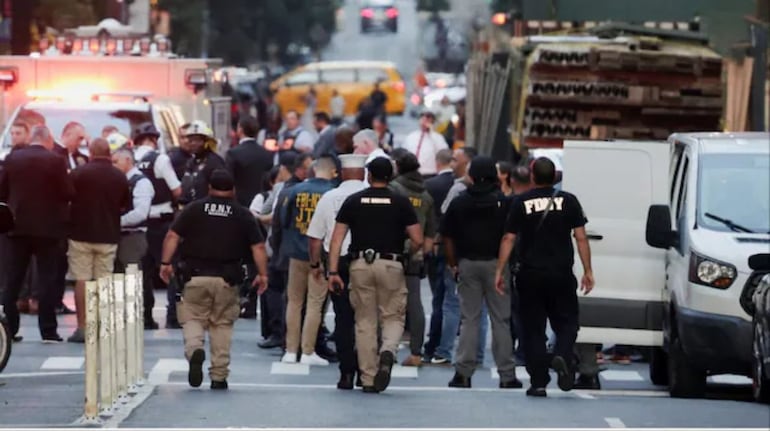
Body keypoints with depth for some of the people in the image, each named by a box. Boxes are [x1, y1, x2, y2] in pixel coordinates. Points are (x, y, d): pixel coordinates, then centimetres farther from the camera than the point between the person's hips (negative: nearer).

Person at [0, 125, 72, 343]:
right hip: (47, 227, -3)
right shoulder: (56, 161, -9)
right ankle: (48, 331, -2)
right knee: (47, 278, 1)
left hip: (18, 226, 3)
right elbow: (67, 194, -9)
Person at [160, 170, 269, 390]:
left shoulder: (193, 210, 5)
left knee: (193, 319, 9)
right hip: (226, 280, 1)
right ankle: (219, 376, 9)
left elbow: (172, 236, -3)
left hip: (195, 276, -1)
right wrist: (263, 274, 6)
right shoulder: (243, 215, 7)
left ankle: (194, 349, -23)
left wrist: (165, 263, -1)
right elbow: (258, 247, 2)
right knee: (222, 325, 10)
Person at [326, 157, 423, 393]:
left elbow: (337, 238, 0)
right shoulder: (401, 202, 2)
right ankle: (388, 352, -20)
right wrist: (406, 254, 18)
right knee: (393, 317, 11)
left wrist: (333, 271, 0)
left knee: (365, 322, 9)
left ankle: (368, 379, 9)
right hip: (390, 265, -1)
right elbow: (417, 240, -3)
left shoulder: (353, 201, 6)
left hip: (360, 265, 1)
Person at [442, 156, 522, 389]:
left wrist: (454, 264, 14)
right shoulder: (504, 202, -5)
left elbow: (448, 237, 5)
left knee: (469, 319, 7)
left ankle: (463, 372, 2)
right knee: (501, 319, 4)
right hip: (495, 263, -2)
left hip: (467, 264, 2)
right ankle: (507, 374, 5)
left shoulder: (459, 202, 4)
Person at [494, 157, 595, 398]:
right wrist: (588, 271, 4)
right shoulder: (568, 201, 1)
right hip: (561, 274, 0)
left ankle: (538, 382, 3)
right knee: (566, 322, 10)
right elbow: (581, 238, -1)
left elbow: (508, 239, -2)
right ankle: (562, 356, -19)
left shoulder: (521, 203, 0)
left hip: (530, 275, 0)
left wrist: (499, 271, 3)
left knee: (533, 328, 6)